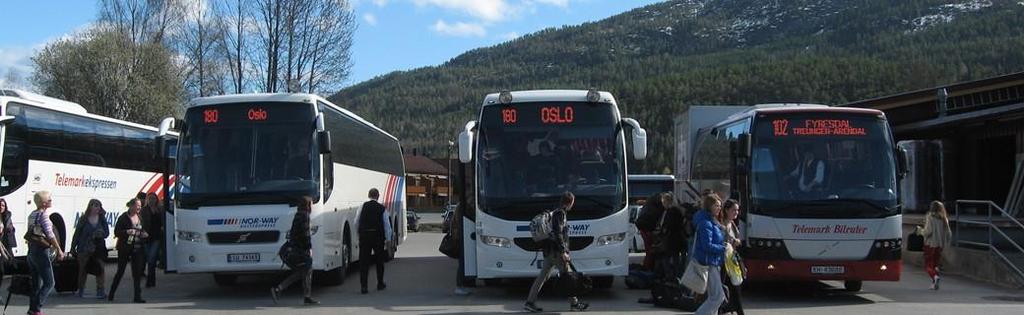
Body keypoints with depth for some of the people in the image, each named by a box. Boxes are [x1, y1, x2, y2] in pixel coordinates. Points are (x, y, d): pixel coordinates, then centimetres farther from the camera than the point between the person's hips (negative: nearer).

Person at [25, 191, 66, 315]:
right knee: (49, 283, -4)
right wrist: (59, 250, -16)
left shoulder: (32, 215, 13)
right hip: (41, 251, -9)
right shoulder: (44, 215, -14)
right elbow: (50, 235, -19)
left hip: (31, 251, 9)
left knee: (35, 283, 14)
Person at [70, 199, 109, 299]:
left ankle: (100, 291, 0)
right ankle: (81, 290, 17)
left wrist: (102, 233, -18)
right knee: (83, 269, 6)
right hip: (84, 249, -2)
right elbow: (77, 233, 1)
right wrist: (73, 247, 0)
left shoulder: (101, 219, 4)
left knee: (100, 269, -4)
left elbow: (107, 232, 5)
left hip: (98, 248, 2)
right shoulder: (84, 219, -2)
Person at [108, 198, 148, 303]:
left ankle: (137, 296, -1)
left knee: (137, 272, -2)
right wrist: (127, 232, -24)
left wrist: (144, 234, 1)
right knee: (120, 272, 5)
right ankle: (111, 294, 21)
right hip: (125, 248, -4)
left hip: (137, 248, 4)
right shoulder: (124, 217, -8)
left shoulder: (140, 217, 9)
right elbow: (116, 232, -8)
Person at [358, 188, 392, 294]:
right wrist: (388, 239, 8)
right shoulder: (382, 208, -2)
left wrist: (359, 233, 18)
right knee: (379, 261, 18)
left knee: (363, 261, 2)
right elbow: (387, 225, 0)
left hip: (364, 236, 0)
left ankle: (363, 286, -6)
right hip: (378, 237, 0)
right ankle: (380, 284, 29)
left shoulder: (363, 206, -1)